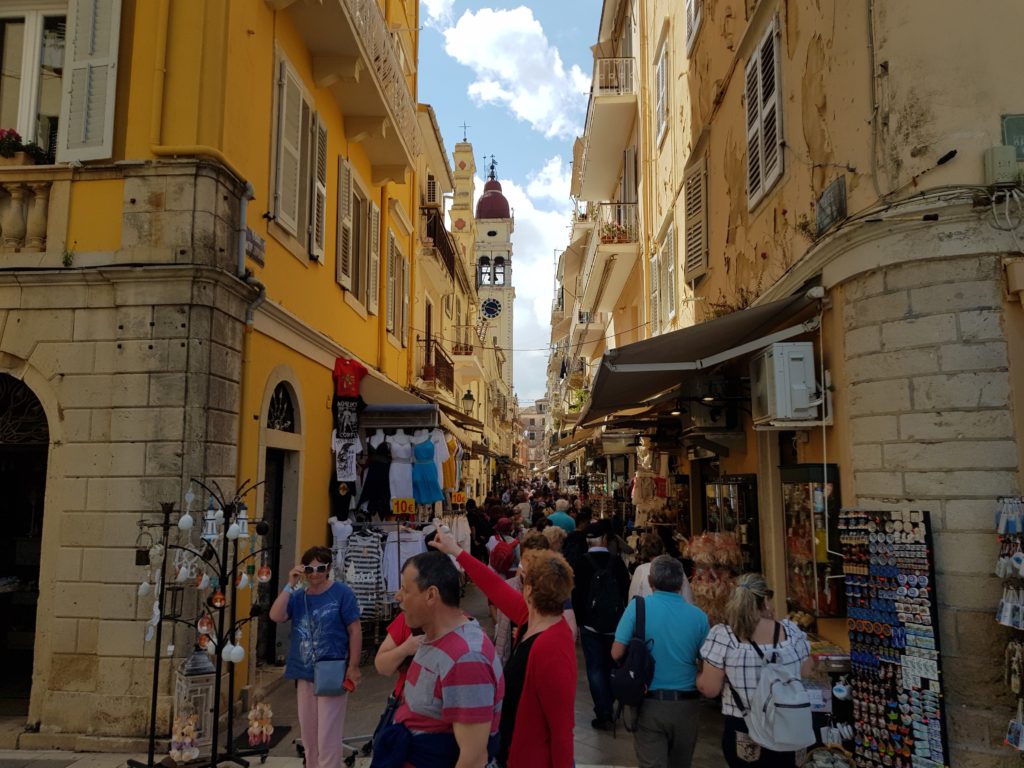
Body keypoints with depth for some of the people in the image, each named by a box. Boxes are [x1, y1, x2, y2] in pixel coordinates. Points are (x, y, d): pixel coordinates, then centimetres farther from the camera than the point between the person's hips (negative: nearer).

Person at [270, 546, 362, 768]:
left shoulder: (341, 593, -9)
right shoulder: (298, 596, 5)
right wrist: (290, 585, -14)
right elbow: (275, 616, -10)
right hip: (304, 675, 5)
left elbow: (355, 631, -8)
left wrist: (353, 667, -11)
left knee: (327, 737, -1)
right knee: (308, 735, 19)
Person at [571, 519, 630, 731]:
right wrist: (621, 617, 12)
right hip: (615, 623, 3)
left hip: (591, 624, -2)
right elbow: (626, 591, -1)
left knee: (595, 669, 4)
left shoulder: (581, 563, -12)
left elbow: (577, 594, -10)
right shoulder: (617, 562, -7)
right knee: (610, 667, 18)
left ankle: (604, 715, 3)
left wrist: (578, 621, 2)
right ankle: (607, 708, 29)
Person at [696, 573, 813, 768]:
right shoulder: (791, 631, -7)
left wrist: (698, 673, 7)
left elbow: (710, 689, -13)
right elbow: (805, 672, 8)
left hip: (742, 732, -2)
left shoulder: (722, 636, -16)